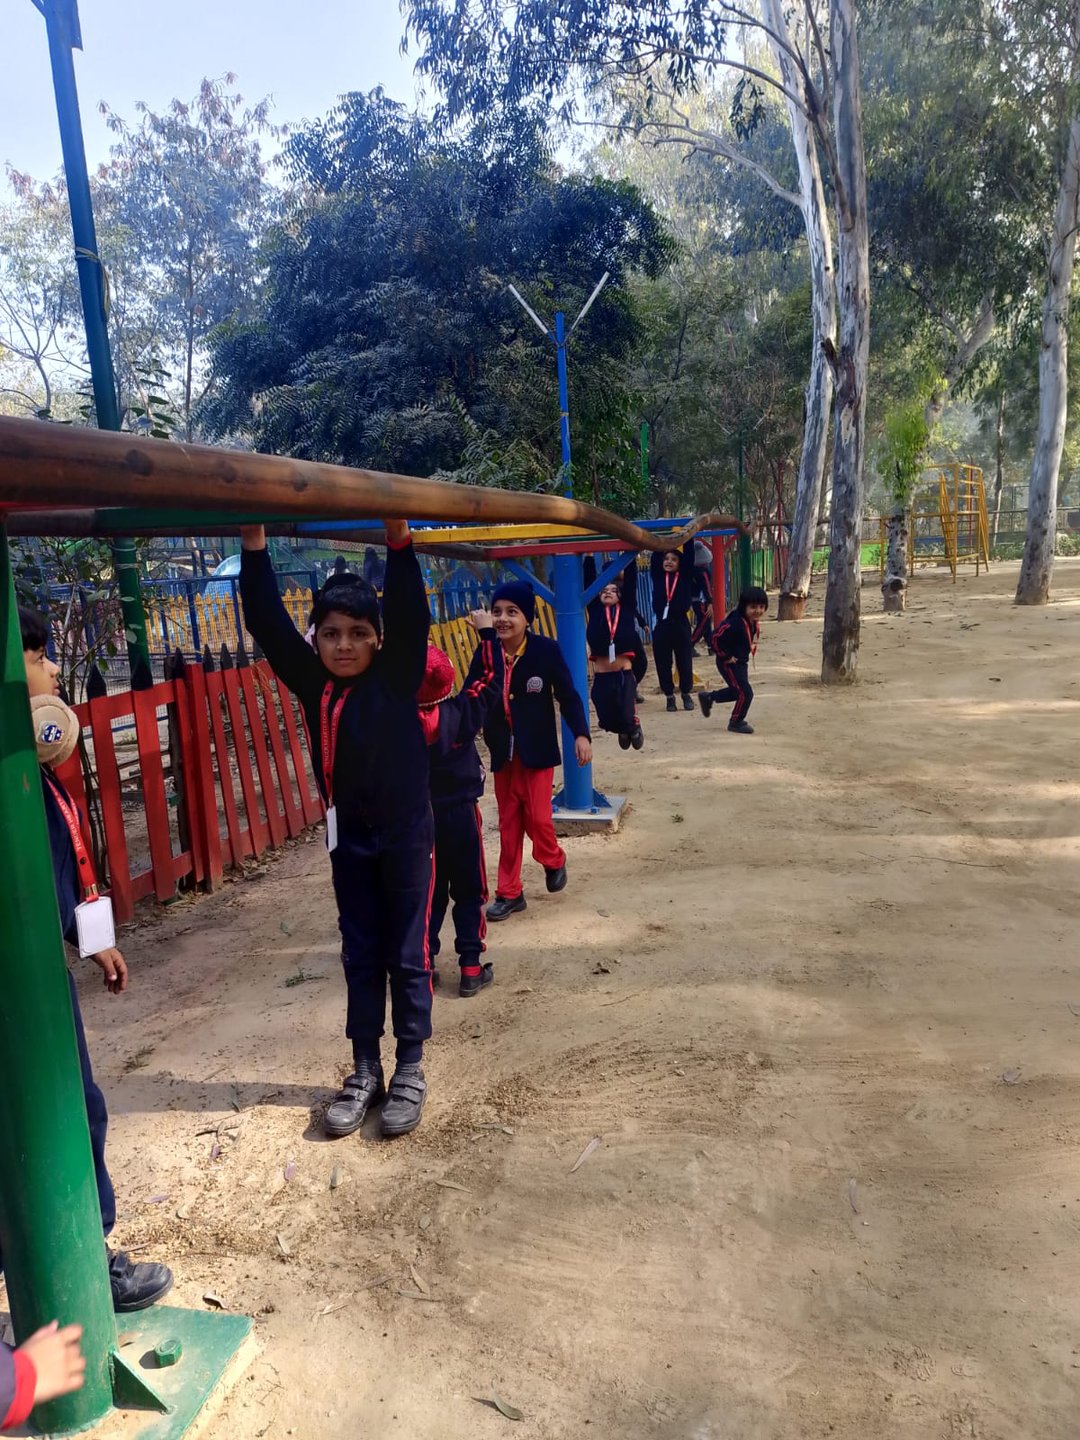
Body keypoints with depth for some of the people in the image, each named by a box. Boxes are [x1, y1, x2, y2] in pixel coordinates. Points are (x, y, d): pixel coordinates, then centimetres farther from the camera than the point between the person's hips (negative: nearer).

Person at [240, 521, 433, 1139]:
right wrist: (255, 546, -16)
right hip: (347, 837, 4)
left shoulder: (398, 676, -10)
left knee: (408, 954, 7)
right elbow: (267, 624, -7)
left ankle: (411, 1071, 21)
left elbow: (410, 616, -24)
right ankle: (366, 1069, 27)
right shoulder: (311, 683, -2)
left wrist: (398, 538, -34)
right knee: (361, 955, 13)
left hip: (406, 832, -3)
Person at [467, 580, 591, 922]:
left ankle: (554, 860, 30)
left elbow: (567, 695, -7)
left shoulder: (546, 650, -10)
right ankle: (509, 893, 21)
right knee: (509, 825, 10)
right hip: (502, 753, 3)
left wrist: (581, 734, -15)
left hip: (538, 751, -3)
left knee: (537, 818, -4)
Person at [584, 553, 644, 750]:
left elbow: (631, 580, 2)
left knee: (627, 717, -9)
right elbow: (589, 580, 5)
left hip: (625, 675, -1)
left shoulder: (627, 609, 6)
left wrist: (631, 555, 1)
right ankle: (624, 730, 41)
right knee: (607, 720, 3)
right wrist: (588, 556, 3)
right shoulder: (595, 610, 7)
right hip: (601, 677, 1)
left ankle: (633, 727, 30)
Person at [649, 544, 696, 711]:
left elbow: (689, 556, -2)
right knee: (663, 664, 6)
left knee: (684, 662, 8)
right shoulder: (658, 576, 6)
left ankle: (686, 694, 25)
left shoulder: (685, 577, 3)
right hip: (661, 626, 1)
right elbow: (655, 556, 2)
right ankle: (670, 696, 20)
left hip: (681, 625, -1)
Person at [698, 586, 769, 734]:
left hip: (741, 661, 9)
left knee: (737, 691, 23)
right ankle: (736, 722, 12)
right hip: (729, 663, -9)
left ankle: (708, 697, 42)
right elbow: (716, 638, -31)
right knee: (745, 693, -9)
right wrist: (726, 657, -22)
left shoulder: (754, 622, -2)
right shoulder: (735, 623, -30)